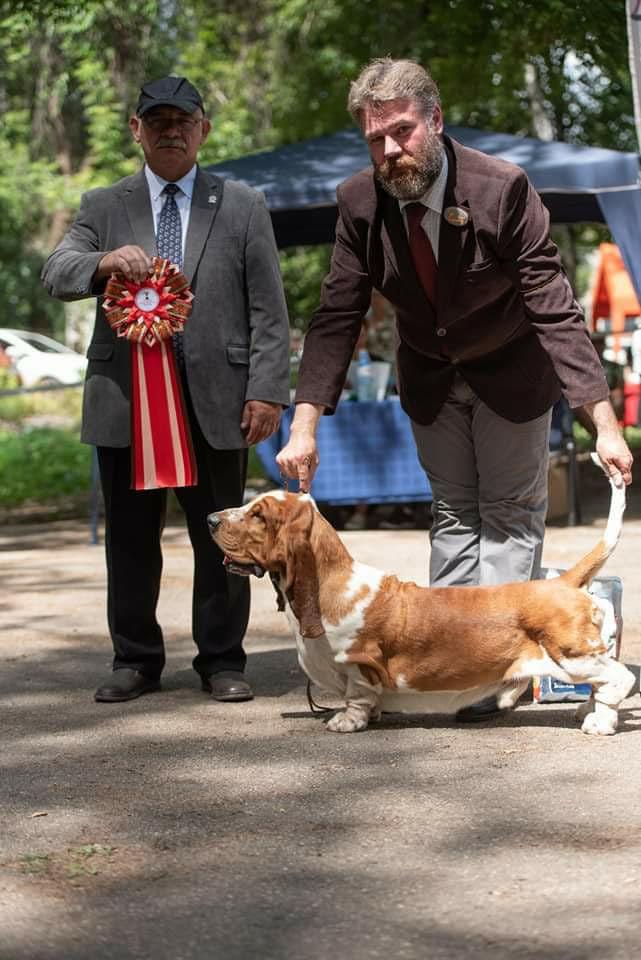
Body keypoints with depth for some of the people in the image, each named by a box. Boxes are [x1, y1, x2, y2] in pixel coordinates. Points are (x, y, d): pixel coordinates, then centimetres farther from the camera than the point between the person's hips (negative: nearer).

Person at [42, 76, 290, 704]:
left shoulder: (243, 209, 10)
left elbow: (267, 311, 5)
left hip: (215, 403, -1)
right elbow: (55, 274, 0)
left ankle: (222, 661, 13)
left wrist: (267, 391, -5)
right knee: (130, 537, 7)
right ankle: (135, 660, 17)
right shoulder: (103, 208, 14)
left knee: (220, 537, 3)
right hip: (125, 399, 1)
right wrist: (103, 263, -22)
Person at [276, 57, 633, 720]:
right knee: (452, 514, 10)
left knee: (510, 515, 0)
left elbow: (555, 309, -31)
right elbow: (336, 317, -15)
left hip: (509, 372, -4)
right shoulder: (359, 202, -19)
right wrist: (305, 424, -24)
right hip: (430, 377, 4)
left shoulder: (501, 188, -31)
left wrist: (604, 421, -37)